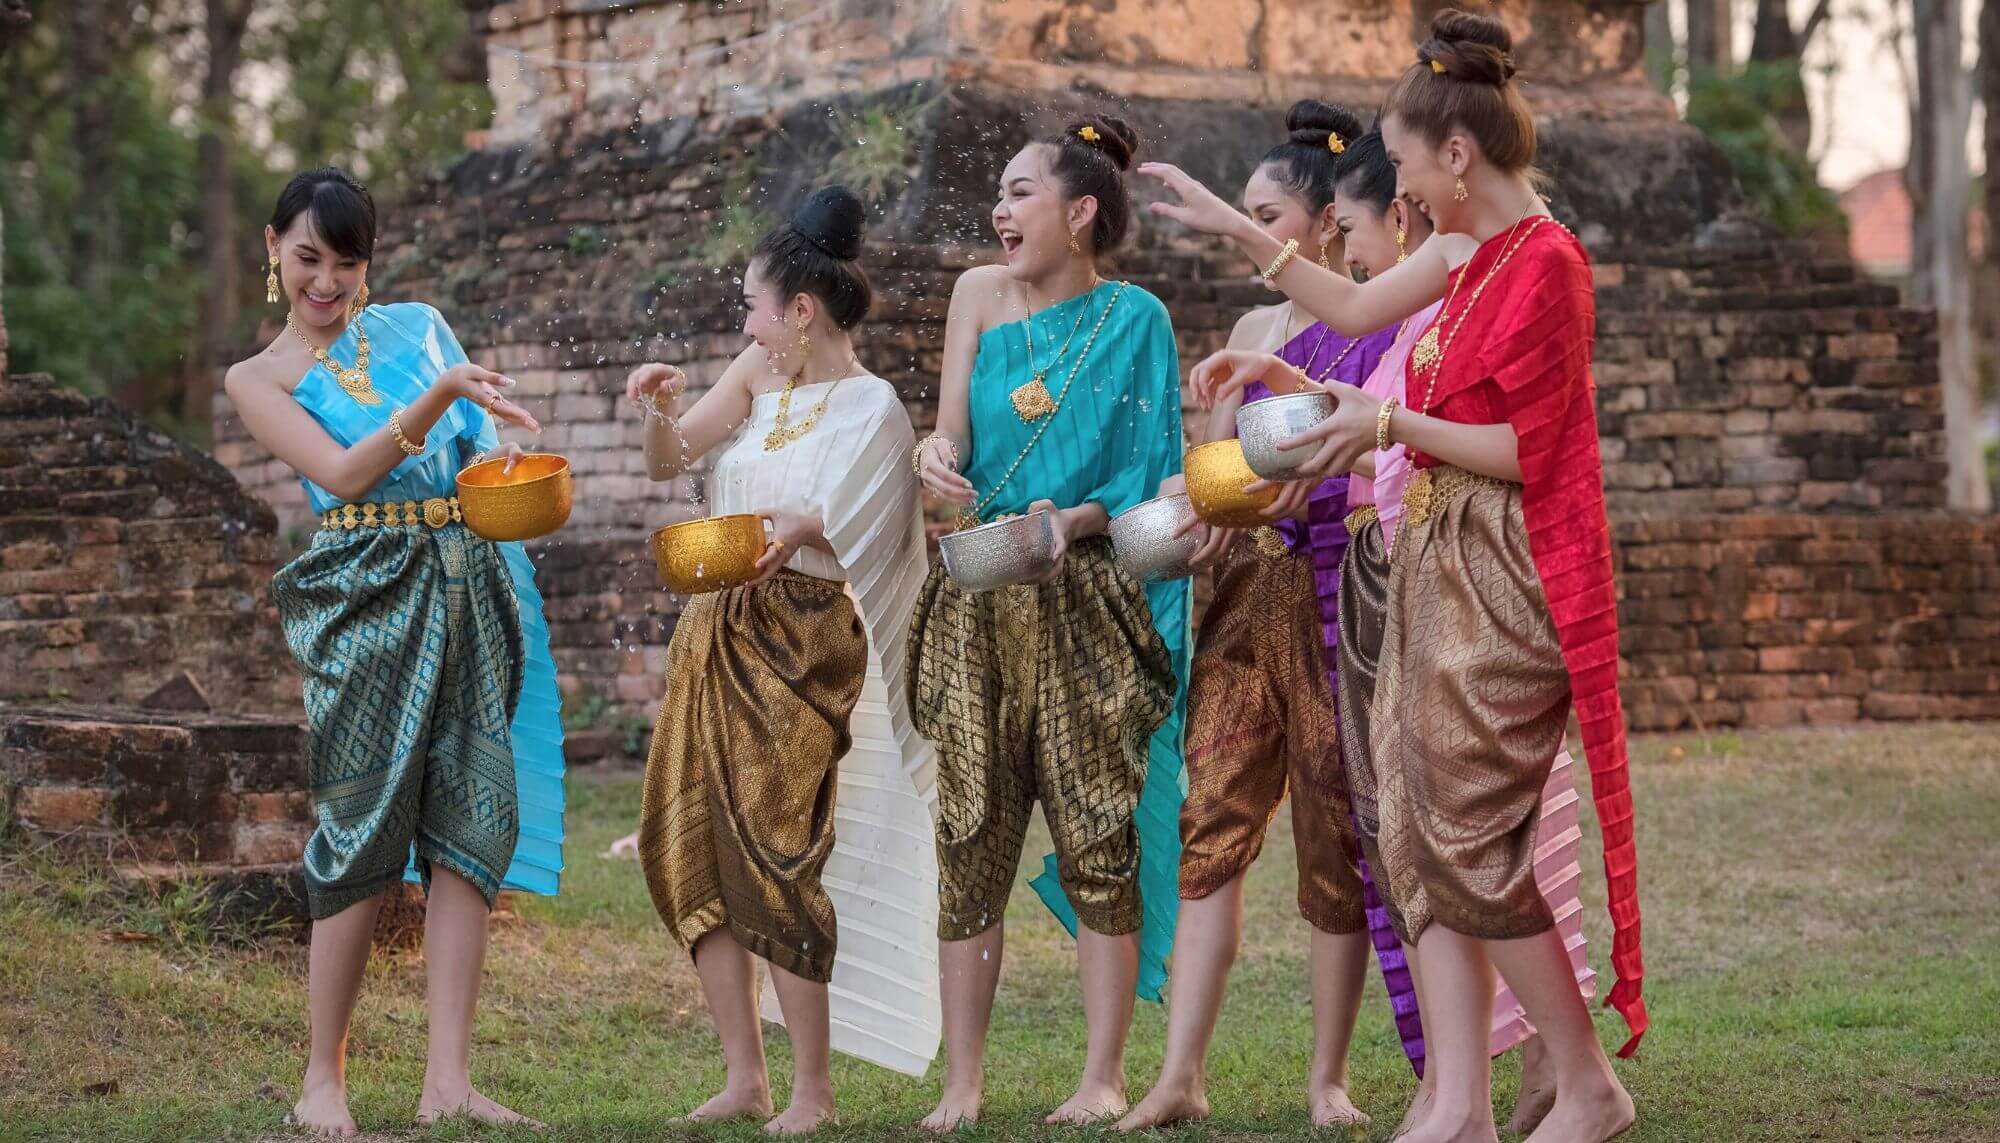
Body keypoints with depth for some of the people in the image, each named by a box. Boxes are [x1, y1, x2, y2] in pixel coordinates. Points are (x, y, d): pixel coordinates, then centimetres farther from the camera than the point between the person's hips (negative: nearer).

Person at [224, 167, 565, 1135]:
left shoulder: (417, 326, 17)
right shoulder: (260, 379, 7)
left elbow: (490, 432, 20)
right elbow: (342, 474, -8)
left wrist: (514, 455, -3)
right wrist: (436, 399, -20)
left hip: (470, 583, 4)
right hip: (366, 603, -4)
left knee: (472, 818, -5)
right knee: (364, 828, -6)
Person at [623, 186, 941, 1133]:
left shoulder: (872, 407, -9)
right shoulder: (759, 376, 9)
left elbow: (856, 552, -11)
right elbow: (667, 463, 15)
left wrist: (801, 533, -30)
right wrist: (659, 409, -4)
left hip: (797, 647, -7)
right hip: (716, 636, 7)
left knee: (776, 857, -9)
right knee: (687, 848, 5)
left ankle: (814, 1091, 2)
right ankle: (745, 1077, 12)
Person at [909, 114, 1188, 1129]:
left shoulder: (1133, 318, 0)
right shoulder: (980, 295, 8)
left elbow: (1149, 476, -1)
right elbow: (951, 435, 4)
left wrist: (1076, 519, -19)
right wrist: (935, 456, -19)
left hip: (1088, 600, -3)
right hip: (978, 601, 3)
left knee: (1098, 834, -4)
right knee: (969, 835, 1)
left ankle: (1103, 1078, 3)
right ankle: (961, 1082, 6)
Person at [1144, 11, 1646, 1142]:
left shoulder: (1546, 263, -16)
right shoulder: (1468, 249, 12)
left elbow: (1524, 449, -19)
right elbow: (1357, 306, 27)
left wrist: (1388, 423, -13)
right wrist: (1230, 228, 29)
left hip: (1504, 580, -9)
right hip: (1436, 569, 9)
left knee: (1471, 838, -7)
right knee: (1424, 835, 5)